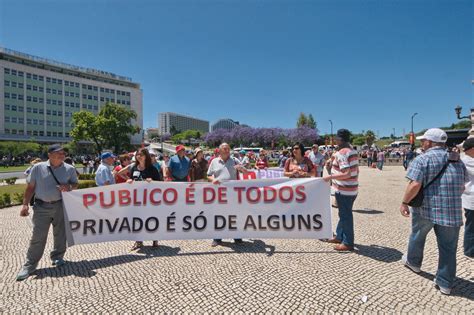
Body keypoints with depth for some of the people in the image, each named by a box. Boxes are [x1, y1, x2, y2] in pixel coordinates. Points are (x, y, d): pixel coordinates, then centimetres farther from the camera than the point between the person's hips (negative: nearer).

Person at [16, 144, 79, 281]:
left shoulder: (69, 169, 0)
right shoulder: (38, 168, -3)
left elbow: (75, 184, 9)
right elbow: (30, 187, 2)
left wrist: (69, 186, -14)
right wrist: (25, 204, -3)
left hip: (61, 205, 1)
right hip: (41, 206, -1)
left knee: (60, 234, 11)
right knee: (38, 236, 2)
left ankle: (57, 257, 31)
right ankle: (29, 265, 17)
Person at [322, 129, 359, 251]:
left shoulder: (341, 153, -20)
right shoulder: (353, 151, 9)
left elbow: (346, 174, -27)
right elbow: (356, 170, 16)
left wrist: (330, 177, -19)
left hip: (344, 190, -10)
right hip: (352, 188, 10)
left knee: (345, 215, 2)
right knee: (344, 213, 19)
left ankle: (348, 243, 14)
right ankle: (340, 236, 32)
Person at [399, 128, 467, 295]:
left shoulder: (422, 159, -12)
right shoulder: (457, 160, 10)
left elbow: (415, 184, -22)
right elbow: (462, 187, 17)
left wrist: (405, 203, -13)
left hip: (425, 208, -4)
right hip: (452, 211, 4)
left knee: (417, 236, 21)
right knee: (448, 248, 12)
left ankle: (413, 262, 42)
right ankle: (445, 283, 21)